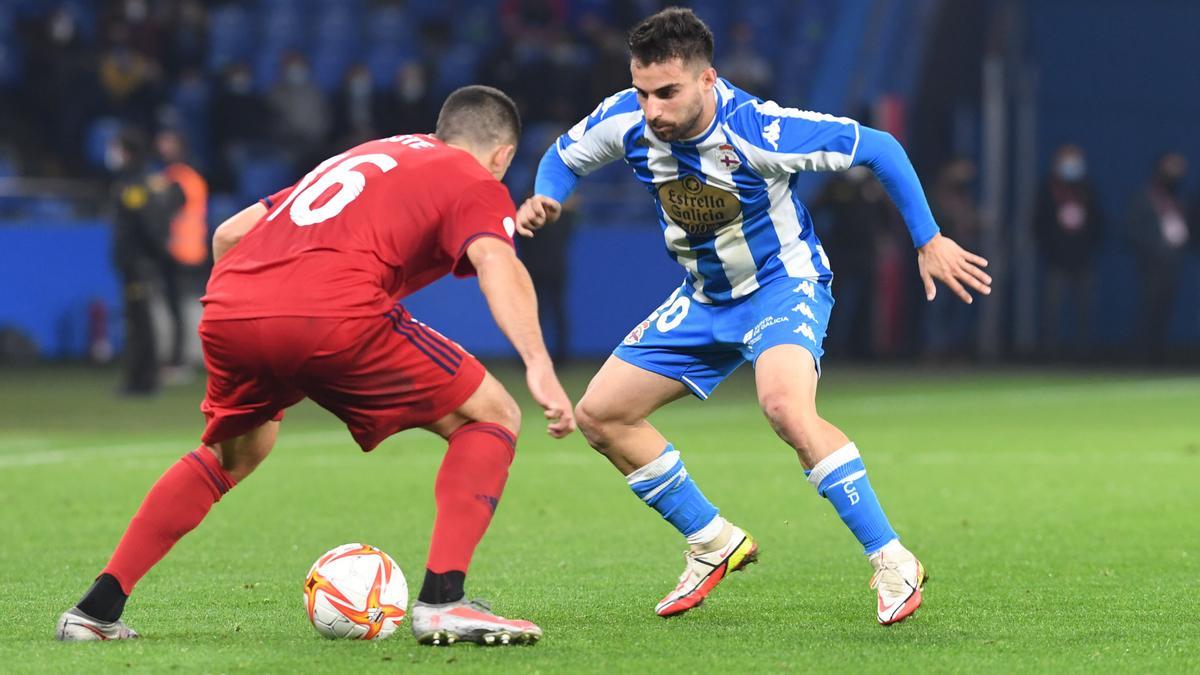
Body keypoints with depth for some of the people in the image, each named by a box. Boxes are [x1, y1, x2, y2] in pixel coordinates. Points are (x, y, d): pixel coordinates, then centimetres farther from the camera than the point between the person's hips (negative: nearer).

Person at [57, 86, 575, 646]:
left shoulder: (358, 158, 36)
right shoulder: (476, 183, 17)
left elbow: (230, 232, 36)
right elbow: (496, 262, -6)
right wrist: (539, 364, -18)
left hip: (226, 309, 7)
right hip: (335, 316, -6)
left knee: (234, 453, 34)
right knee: (492, 417, 10)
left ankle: (97, 609, 29)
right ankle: (442, 601, -5)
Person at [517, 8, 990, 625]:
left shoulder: (757, 130, -31)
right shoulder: (626, 120, -16)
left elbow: (879, 149, -19)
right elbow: (565, 155, 6)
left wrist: (929, 242, -15)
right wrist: (543, 199, -17)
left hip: (785, 282, -7)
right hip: (704, 298, 7)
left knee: (786, 407, -35)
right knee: (599, 414, 2)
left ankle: (892, 563, -25)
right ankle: (714, 544, 17)